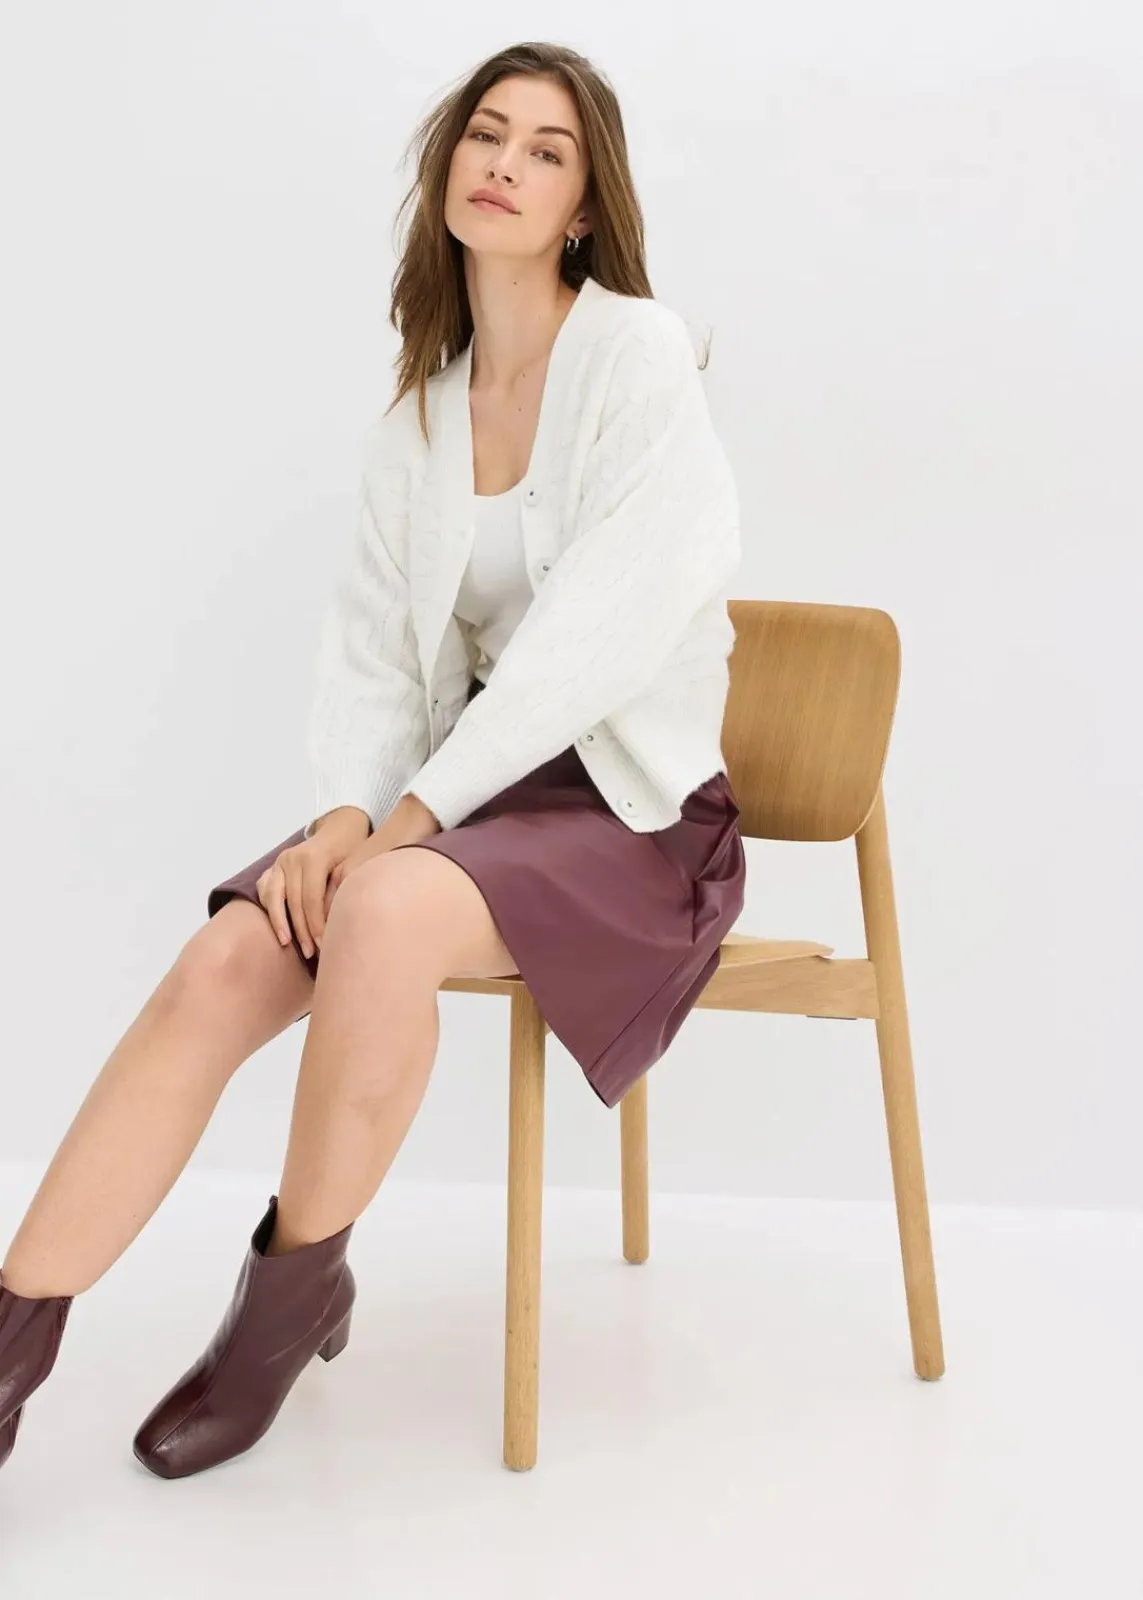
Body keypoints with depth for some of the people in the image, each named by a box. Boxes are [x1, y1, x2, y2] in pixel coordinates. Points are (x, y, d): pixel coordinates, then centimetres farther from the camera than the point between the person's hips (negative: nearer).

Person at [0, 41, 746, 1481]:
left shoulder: (638, 354, -7)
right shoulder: (417, 408, 12)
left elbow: (601, 630, -17)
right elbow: (368, 649, 8)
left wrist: (413, 813, -18)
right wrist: (347, 808, -12)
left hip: (632, 805, -5)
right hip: (463, 793, 5)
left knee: (384, 911, -35)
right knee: (223, 959, -22)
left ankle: (299, 1288, -13)